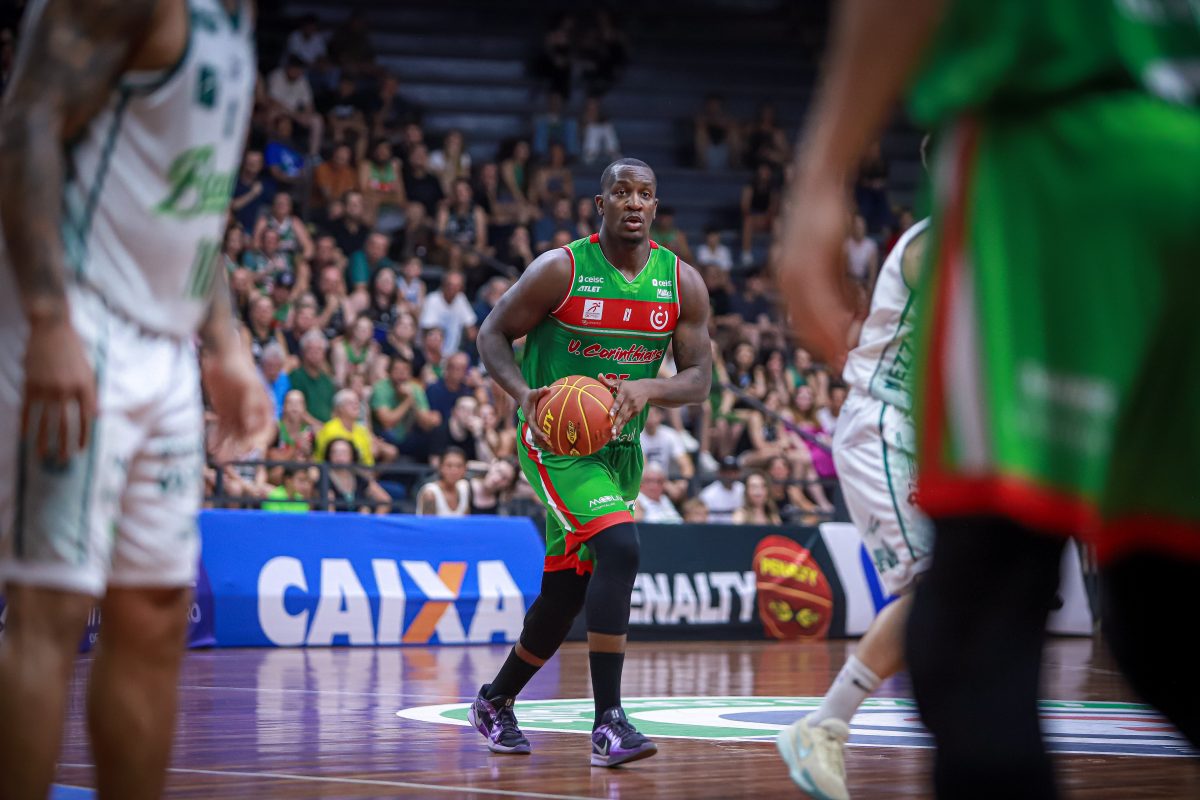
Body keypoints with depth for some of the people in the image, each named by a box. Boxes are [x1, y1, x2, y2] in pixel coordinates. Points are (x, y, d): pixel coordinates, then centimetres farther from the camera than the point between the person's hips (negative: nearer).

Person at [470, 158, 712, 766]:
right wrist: (524, 393, -22)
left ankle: (496, 701, 37)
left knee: (566, 591, 14)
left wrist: (648, 389, -20)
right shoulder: (560, 269, -12)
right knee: (619, 549, -27)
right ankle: (608, 722, -26)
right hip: (556, 441, -6)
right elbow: (492, 334, -3)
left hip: (620, 445, 6)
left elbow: (699, 380, 1)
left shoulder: (682, 283, 0)